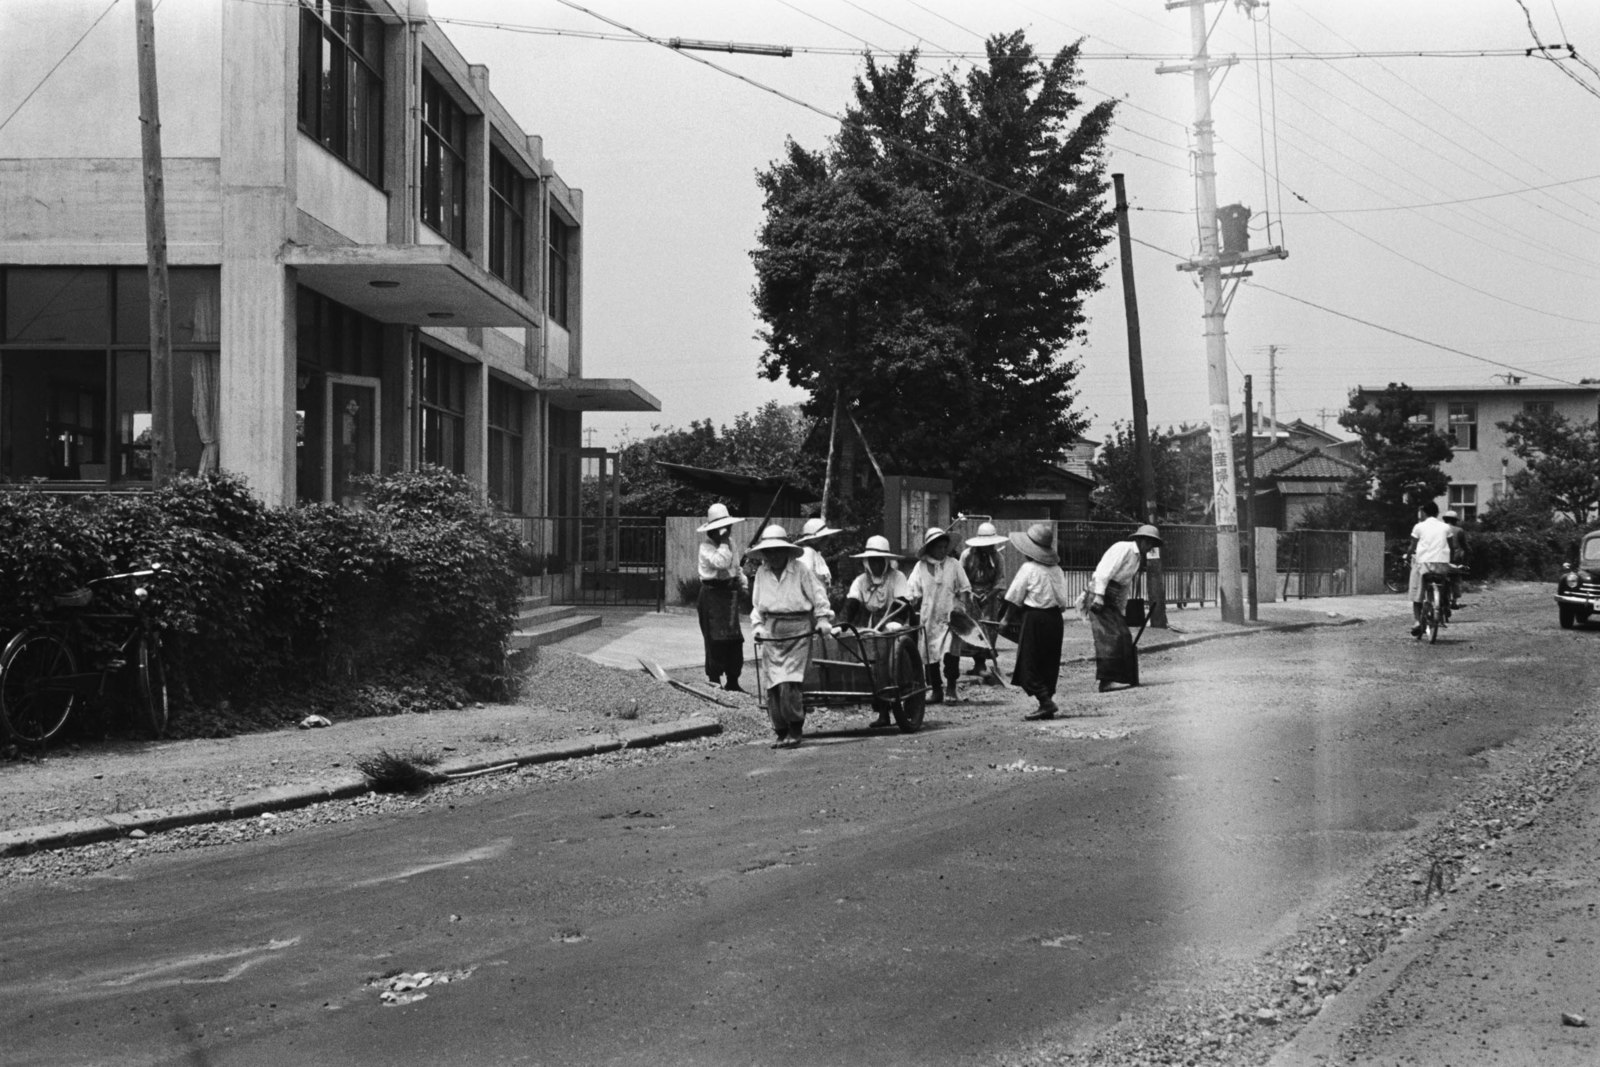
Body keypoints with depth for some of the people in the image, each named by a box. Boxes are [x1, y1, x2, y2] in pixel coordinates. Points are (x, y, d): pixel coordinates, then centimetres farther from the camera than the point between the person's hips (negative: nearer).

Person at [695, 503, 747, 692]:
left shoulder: (730, 542, 12)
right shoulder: (706, 547, -13)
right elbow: (721, 562, -31)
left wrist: (742, 581, 9)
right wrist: (724, 543, -23)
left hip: (730, 591, 8)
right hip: (713, 593, -8)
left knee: (735, 640, 8)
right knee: (716, 638, -10)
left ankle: (732, 681, 15)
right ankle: (714, 679, -4)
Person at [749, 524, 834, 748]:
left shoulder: (800, 571, -2)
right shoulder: (761, 573, 9)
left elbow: (818, 599, 5)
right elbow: (757, 605, 19)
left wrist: (823, 621, -2)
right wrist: (758, 626, 8)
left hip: (797, 632, -4)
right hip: (771, 635, 4)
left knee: (788, 684, -14)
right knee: (771, 687, 1)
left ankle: (795, 730, 1)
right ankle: (781, 732, 13)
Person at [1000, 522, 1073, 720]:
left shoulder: (1029, 568, -11)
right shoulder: (1056, 569, 7)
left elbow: (1015, 598, -7)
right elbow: (1063, 600, 8)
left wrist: (1010, 620, 5)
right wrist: (1057, 609, 17)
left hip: (1034, 619, -6)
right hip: (1054, 619, 7)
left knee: (1029, 664, -1)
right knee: (1049, 664, 12)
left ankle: (1046, 701, -14)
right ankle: (1047, 703, 13)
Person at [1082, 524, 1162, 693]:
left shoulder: (1138, 559, 22)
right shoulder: (1124, 549, -8)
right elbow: (1104, 572, -18)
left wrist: (1121, 612, 23)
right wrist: (1098, 597, -25)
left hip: (1112, 601, 10)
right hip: (1099, 595, -10)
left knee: (1123, 637, 7)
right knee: (1110, 636, -17)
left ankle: (1123, 678, 12)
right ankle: (1107, 680, -22)